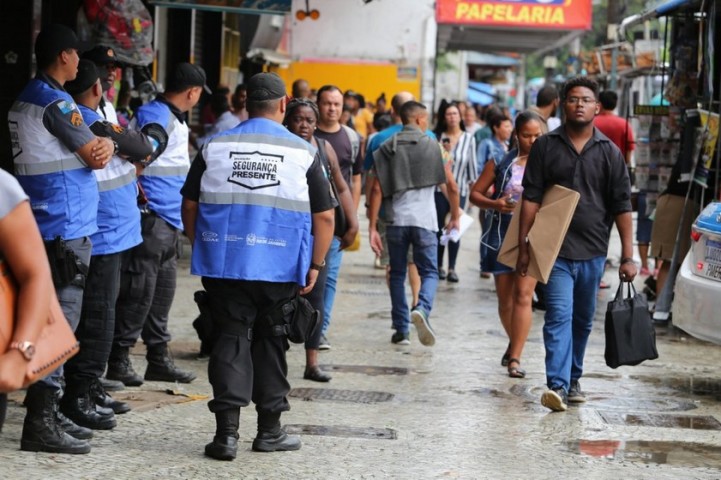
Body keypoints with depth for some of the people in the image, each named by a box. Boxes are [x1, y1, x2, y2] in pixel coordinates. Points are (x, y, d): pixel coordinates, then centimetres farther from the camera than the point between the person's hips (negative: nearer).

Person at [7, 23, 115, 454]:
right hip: (66, 227, -10)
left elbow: (90, 146, 14)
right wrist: (106, 143, 8)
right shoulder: (54, 102, -16)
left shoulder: (27, 99, 15)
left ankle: (48, 413, 20)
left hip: (45, 225, 10)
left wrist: (100, 142, -5)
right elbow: (96, 155, -11)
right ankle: (41, 423, -9)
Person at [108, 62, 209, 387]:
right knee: (139, 292, -5)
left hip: (168, 220, 10)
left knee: (162, 293, 14)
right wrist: (138, 192, -14)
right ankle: (118, 359, 1)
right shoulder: (157, 116, -15)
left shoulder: (173, 118, 16)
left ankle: (159, 359, 21)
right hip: (151, 217, -10)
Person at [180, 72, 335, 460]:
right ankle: (269, 430, 22)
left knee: (231, 339, 7)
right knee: (270, 342, 13)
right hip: (280, 269, -1)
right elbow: (324, 216, 0)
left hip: (224, 265, 1)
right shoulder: (303, 152, -1)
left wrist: (201, 249, 22)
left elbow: (189, 206, 10)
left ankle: (226, 432, -2)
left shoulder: (215, 147, 4)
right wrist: (315, 266, 9)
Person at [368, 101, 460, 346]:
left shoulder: (386, 148, 6)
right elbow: (451, 186, 3)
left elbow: (377, 189, 0)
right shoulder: (433, 146, 3)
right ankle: (422, 309, -24)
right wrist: (455, 216, 17)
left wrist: (372, 227, 2)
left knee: (397, 275, 13)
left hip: (395, 220, 2)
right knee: (429, 272, 5)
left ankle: (401, 329, 12)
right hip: (424, 220, -2)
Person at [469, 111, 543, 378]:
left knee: (523, 295, -12)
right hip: (502, 236, 2)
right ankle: (514, 344, 35)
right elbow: (475, 193, 7)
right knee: (505, 299, 11)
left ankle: (515, 358, -10)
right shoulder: (501, 162, 4)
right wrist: (494, 204, -12)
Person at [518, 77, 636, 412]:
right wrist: (523, 246, -5)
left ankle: (573, 380, 28)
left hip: (593, 252, 3)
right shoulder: (545, 146, 2)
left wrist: (628, 256, -1)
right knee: (559, 316, -13)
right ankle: (557, 385, -19)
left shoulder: (609, 152, 5)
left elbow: (621, 206, 4)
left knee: (583, 320, 13)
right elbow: (531, 199, 1)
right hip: (556, 249, -2)